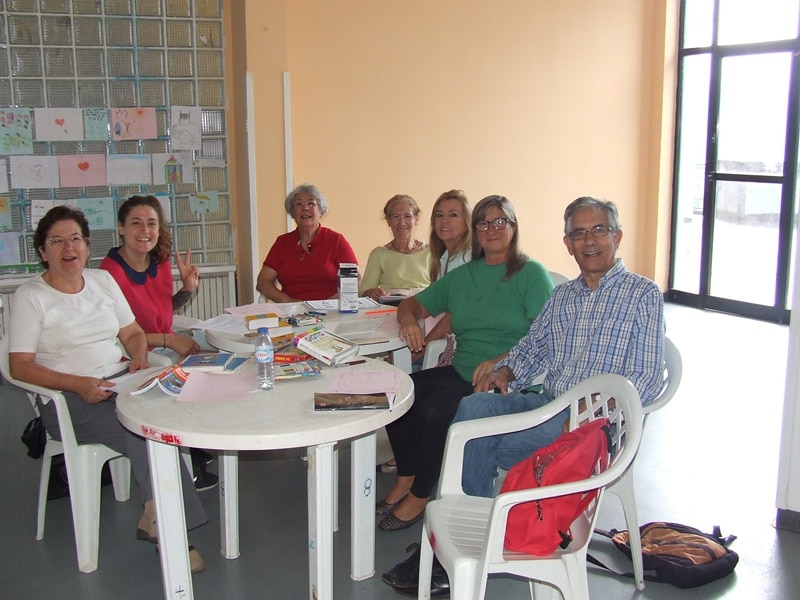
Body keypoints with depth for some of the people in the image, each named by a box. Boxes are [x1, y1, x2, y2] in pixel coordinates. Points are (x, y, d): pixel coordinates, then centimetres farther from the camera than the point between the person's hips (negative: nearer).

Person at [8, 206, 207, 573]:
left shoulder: (103, 281, 16)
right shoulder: (30, 297, 0)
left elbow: (133, 333, 21)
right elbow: (20, 366, -7)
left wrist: (139, 359, -3)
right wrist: (78, 384, -20)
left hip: (121, 383, 5)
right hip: (68, 401, -4)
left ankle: (156, 518, -17)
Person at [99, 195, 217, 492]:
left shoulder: (161, 262, 2)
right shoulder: (111, 271, -19)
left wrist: (187, 289, -1)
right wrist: (168, 340, -22)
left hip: (165, 348, 7)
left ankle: (194, 448, 12)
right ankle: (187, 468, 1)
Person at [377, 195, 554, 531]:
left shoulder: (532, 274, -1)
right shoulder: (462, 276, 19)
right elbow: (415, 303, 24)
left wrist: (501, 361, -26)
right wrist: (409, 318, 0)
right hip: (461, 372, 7)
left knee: (434, 411, -27)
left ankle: (419, 496, -4)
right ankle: (405, 479, 6)